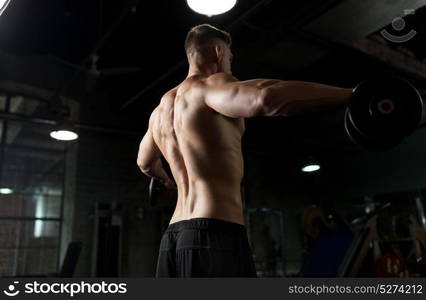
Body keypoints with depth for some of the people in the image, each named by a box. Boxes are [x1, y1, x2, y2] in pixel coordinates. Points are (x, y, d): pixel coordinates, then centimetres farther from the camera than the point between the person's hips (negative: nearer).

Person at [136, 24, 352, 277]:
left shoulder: (161, 109, 21)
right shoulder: (210, 86, -6)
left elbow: (145, 162, 38)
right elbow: (265, 97, -29)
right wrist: (352, 95, -24)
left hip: (174, 237, 9)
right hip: (215, 234, -9)